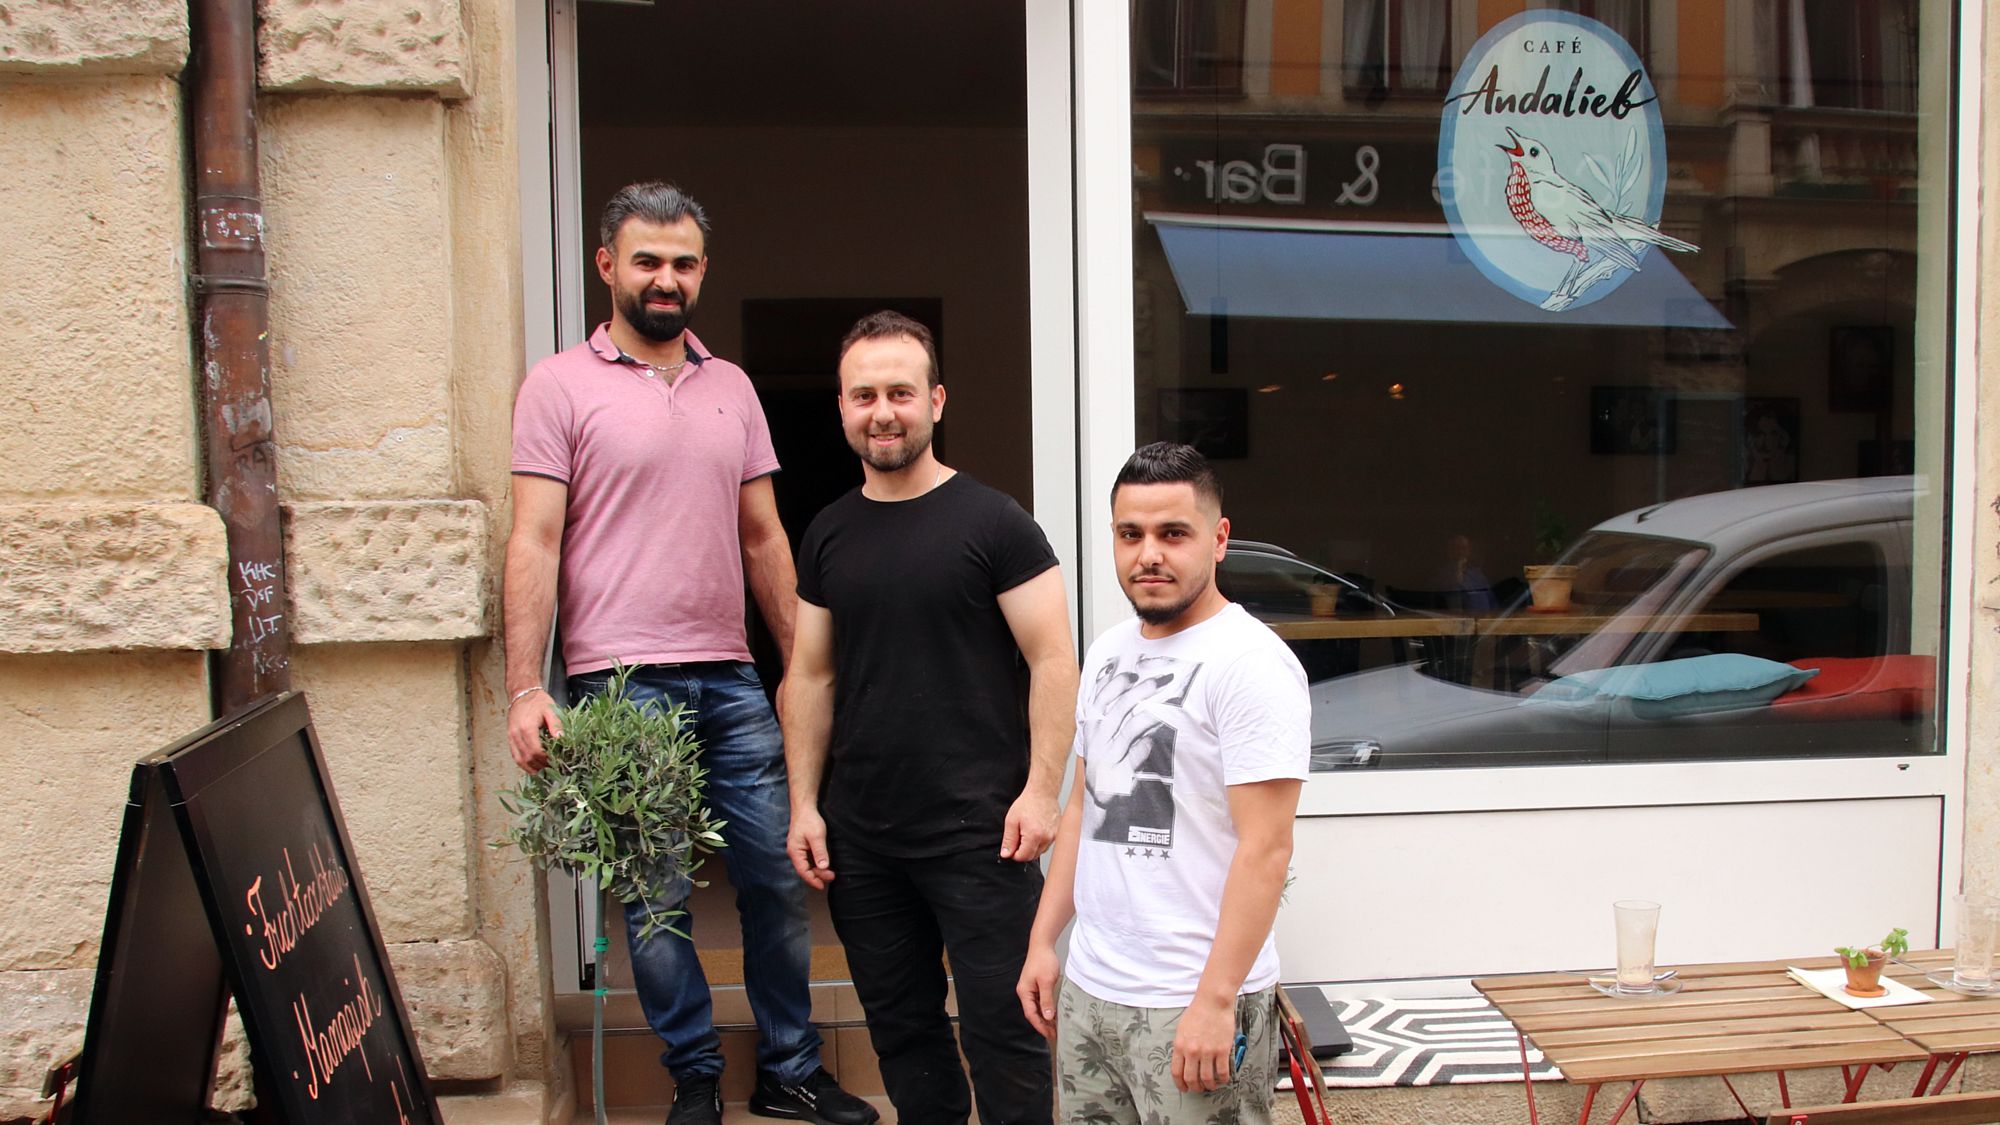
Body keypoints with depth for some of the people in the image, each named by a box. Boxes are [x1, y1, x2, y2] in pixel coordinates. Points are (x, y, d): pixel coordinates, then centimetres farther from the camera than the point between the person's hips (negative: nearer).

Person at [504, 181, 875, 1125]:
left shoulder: (731, 386, 14)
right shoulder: (561, 385, 0)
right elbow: (534, 544, -5)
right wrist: (524, 689, -13)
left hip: (730, 680, 5)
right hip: (623, 683, -4)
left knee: (777, 876, 8)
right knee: (656, 897, 3)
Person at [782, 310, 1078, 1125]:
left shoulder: (991, 523, -6)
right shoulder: (828, 535, 8)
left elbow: (1052, 659, -8)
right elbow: (811, 676, 12)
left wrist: (1042, 789, -14)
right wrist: (805, 803, 7)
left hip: (979, 834, -5)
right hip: (859, 837, 5)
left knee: (1001, 1030, 2)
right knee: (899, 1028, 16)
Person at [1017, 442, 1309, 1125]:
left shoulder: (1250, 662, -14)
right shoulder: (1108, 652, 10)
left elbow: (1266, 847, -18)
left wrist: (1215, 1000, -20)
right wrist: (1043, 941, 12)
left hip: (1194, 1002, -7)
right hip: (1087, 990, 7)